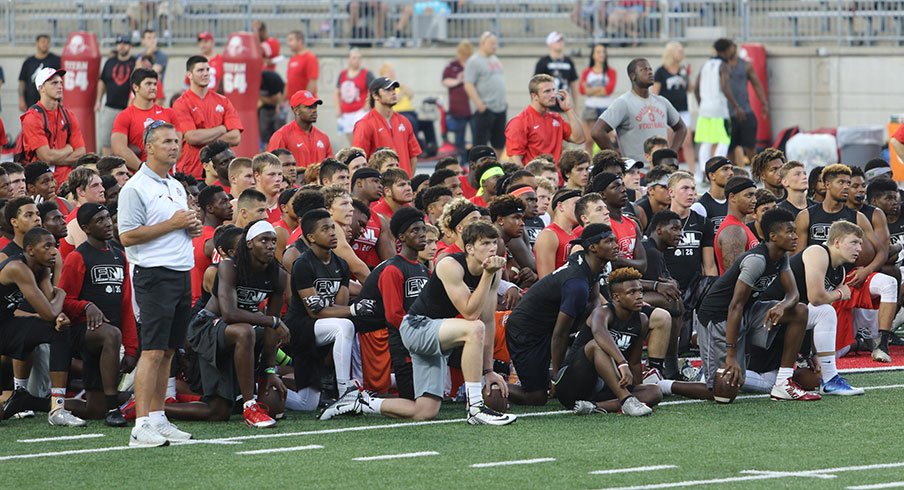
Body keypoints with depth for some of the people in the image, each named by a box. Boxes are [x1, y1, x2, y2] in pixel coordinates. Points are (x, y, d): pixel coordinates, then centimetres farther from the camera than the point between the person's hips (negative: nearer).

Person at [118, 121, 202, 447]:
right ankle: (141, 426, -14)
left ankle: (157, 419, 13)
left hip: (182, 273, 8)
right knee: (153, 350, -12)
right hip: (155, 274, -8)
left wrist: (193, 228, 6)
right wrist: (172, 224, -14)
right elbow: (127, 236, -16)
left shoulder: (176, 187, 18)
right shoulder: (135, 188, -8)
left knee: (168, 351, 9)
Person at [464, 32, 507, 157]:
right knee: (480, 143, -6)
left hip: (500, 108, 8)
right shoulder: (474, 61, -9)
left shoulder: (495, 60, 17)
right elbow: (468, 85, -16)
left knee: (499, 143, 12)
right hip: (485, 109, -8)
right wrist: (479, 104, -21)